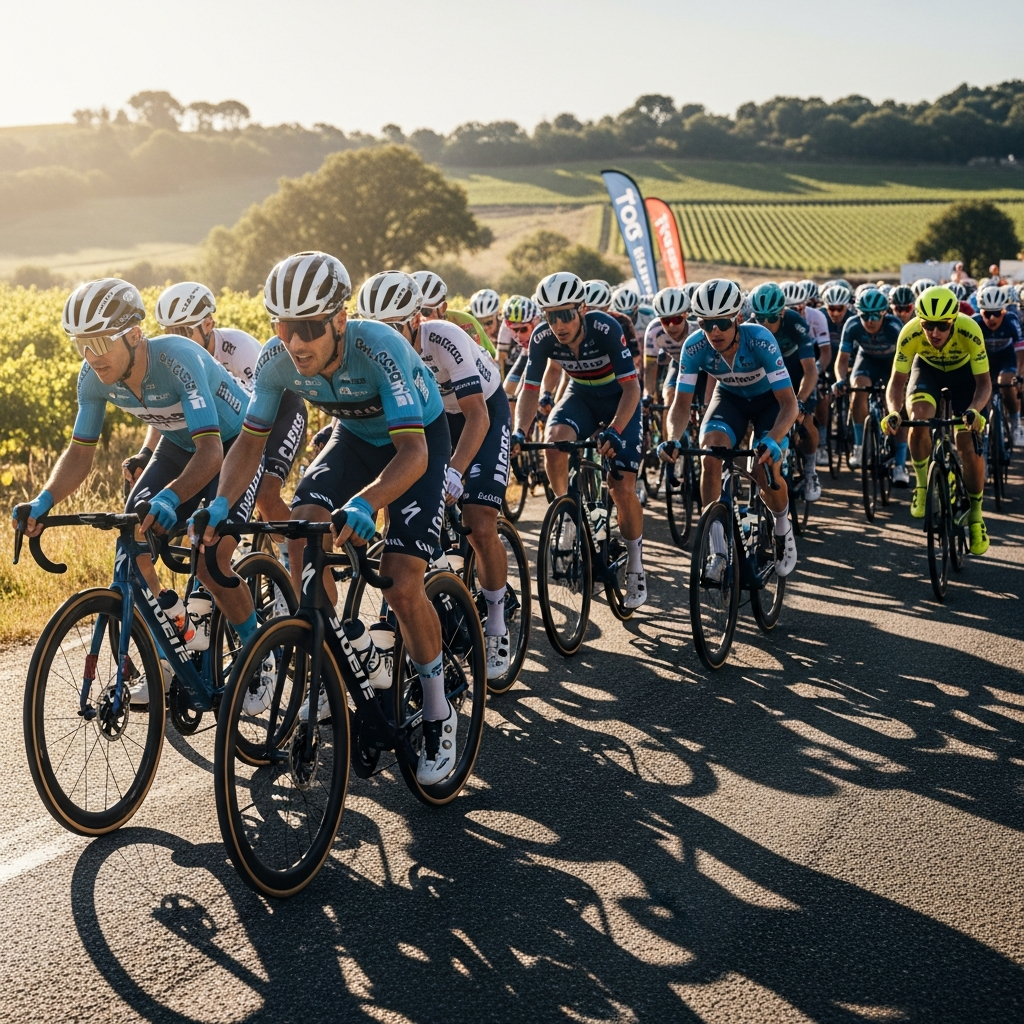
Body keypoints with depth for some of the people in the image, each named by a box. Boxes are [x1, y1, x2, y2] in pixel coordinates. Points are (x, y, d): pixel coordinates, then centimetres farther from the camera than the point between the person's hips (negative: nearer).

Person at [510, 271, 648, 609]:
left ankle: (635, 565, 8)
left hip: (620, 398, -3)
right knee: (555, 441, -30)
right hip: (581, 395, 3)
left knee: (622, 488, -12)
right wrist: (519, 432, -31)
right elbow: (530, 390, -13)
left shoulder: (605, 329, -32)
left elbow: (632, 387, -32)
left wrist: (614, 431, -46)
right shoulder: (543, 338, -21)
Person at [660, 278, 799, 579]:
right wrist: (673, 439, -41)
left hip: (770, 399, -2)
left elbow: (789, 402, -35)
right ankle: (717, 552, -17)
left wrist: (772, 440, -54)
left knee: (766, 472, -21)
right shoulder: (694, 347, -27)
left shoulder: (760, 340, -35)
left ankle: (782, 526, 15)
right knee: (710, 457, -25)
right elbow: (681, 403, -21)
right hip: (729, 398, 2)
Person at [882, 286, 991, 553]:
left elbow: (983, 382, -28)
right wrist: (894, 412, -45)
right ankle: (923, 486, -6)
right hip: (927, 369, 1)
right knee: (919, 420, -30)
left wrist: (973, 410, -48)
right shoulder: (910, 334, -34)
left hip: (963, 372, -1)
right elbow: (897, 381, -25)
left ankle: (976, 516, 9)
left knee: (969, 445, -10)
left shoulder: (969, 331, -37)